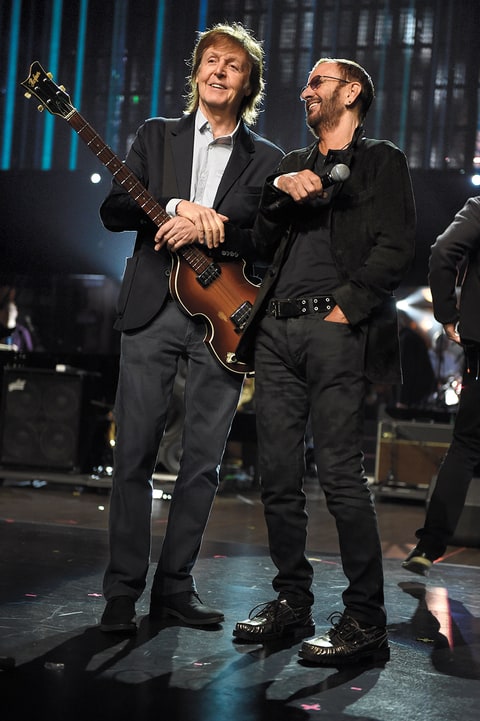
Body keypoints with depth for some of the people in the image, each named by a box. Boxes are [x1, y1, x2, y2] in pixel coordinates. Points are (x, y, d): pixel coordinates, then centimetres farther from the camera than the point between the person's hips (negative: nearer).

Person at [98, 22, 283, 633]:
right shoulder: (156, 135, 12)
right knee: (135, 455, -2)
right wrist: (178, 208, -13)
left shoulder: (266, 160, 11)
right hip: (153, 309, 0)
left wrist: (207, 230, -16)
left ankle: (174, 584, 15)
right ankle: (122, 591, 7)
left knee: (203, 461, 3)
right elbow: (113, 211, 3)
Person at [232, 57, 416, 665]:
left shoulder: (380, 161, 7)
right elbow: (263, 244, 17)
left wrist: (347, 307, -13)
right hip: (276, 329, 6)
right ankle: (292, 602, 16)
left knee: (339, 475, -12)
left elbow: (396, 247, -5)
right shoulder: (295, 164, 25)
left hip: (334, 330, -6)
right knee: (278, 477, 5)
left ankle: (365, 620, -5)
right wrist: (279, 190, 1)